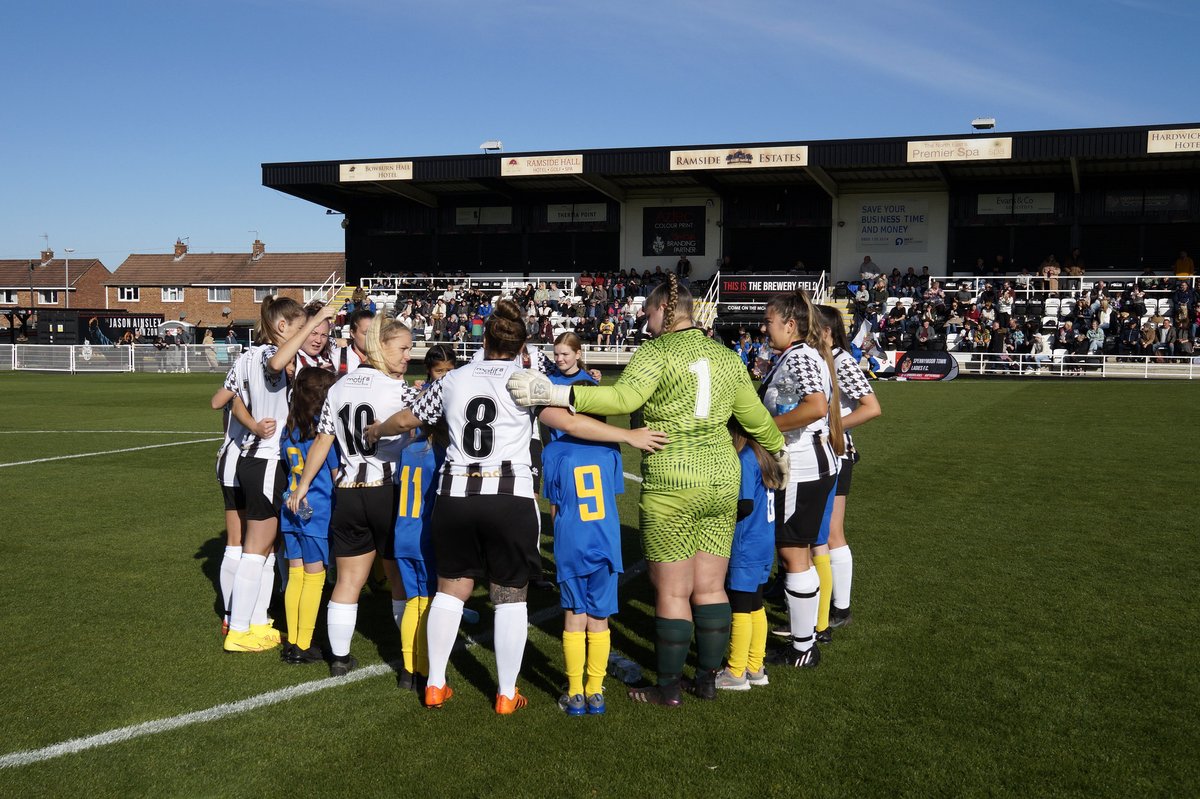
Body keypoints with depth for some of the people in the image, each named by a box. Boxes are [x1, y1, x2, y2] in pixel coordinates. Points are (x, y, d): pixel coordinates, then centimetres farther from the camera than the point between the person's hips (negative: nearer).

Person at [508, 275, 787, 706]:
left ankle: (669, 688, 13)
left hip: (671, 485, -6)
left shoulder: (656, 352, -9)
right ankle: (708, 678, 23)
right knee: (710, 587, 14)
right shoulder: (726, 356, 9)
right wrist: (778, 448, 34)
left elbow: (624, 397, -25)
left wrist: (554, 393, -27)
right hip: (722, 479, 6)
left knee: (672, 592, 4)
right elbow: (754, 415, 16)